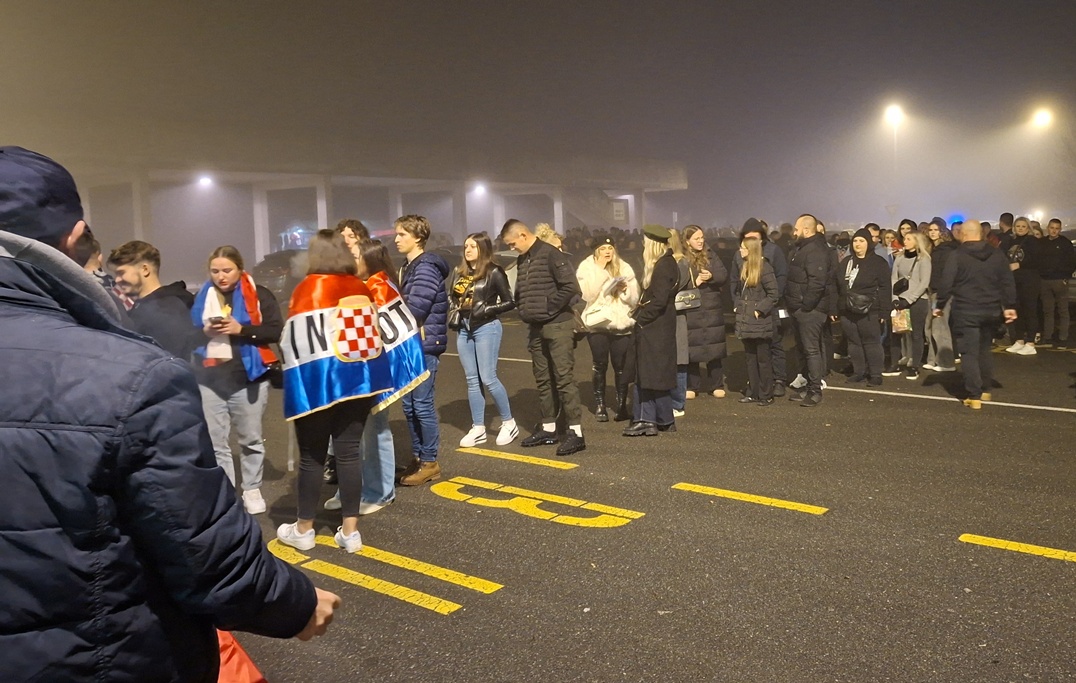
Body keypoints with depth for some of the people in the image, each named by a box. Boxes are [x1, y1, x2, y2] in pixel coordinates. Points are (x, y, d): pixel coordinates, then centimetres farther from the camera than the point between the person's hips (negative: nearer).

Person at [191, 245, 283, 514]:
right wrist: (203, 332, -8)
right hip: (209, 380, 3)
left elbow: (277, 330, -9)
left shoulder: (258, 294, -1)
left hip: (248, 379, -3)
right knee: (215, 442, 4)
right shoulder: (201, 297, 10)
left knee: (251, 440, 8)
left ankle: (252, 490, 22)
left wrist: (242, 330, -18)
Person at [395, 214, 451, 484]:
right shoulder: (409, 268, 17)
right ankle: (417, 457, 22)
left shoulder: (426, 268, -14)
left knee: (422, 405, -3)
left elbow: (414, 311, -21)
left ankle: (430, 462, 7)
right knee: (409, 405, 12)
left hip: (424, 345, -9)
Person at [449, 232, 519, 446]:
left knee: (488, 379, -6)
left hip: (486, 328, -6)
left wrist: (487, 309, -15)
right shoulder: (458, 272, 9)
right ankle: (478, 428, 14)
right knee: (472, 380, 8)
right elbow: (450, 297, 21)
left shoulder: (494, 272, -7)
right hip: (463, 329, 6)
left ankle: (509, 423, 9)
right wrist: (454, 310, 2)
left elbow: (509, 302, -5)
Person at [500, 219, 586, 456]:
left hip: (558, 326, -8)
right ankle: (548, 428, 21)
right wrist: (523, 311, 4)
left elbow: (571, 287, -20)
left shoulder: (552, 254, -13)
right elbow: (520, 292, 22)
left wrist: (548, 308, -15)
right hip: (535, 329, 8)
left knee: (563, 378, -9)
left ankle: (575, 432, -6)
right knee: (543, 380, 12)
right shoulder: (522, 261, 12)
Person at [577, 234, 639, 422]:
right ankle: (600, 405, 12)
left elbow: (634, 299, 6)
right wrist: (600, 270, -14)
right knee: (600, 366, 2)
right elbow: (588, 295, -15)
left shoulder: (624, 268, 7)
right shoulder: (586, 268, 2)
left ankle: (621, 404, 13)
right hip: (597, 324, -1)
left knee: (621, 366, 1)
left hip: (621, 324, 2)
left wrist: (625, 290, -15)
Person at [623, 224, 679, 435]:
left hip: (657, 328, -10)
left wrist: (639, 318, -14)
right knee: (643, 376, 10)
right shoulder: (663, 263, 14)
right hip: (650, 328, 10)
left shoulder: (663, 266, -16)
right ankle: (646, 420, 13)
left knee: (655, 375, 0)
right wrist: (638, 315, 7)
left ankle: (666, 421, 12)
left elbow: (659, 301, -21)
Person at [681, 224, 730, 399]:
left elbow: (724, 275, 0)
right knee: (691, 349, 3)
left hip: (712, 310, 3)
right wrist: (693, 283, -21)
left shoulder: (710, 255, 9)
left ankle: (716, 385, 18)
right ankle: (692, 386, 15)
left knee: (714, 348, 7)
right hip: (690, 311, -3)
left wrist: (711, 276, -18)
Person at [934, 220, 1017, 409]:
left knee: (969, 353, -2)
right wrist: (1009, 306, 10)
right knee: (984, 350, 20)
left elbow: (946, 284, -10)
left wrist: (939, 306, 0)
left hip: (965, 311, -5)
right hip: (991, 310, 5)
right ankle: (985, 390, 26)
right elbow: (1008, 283, 5)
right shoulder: (997, 255, 6)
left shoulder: (957, 257, -8)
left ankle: (974, 396, -7)